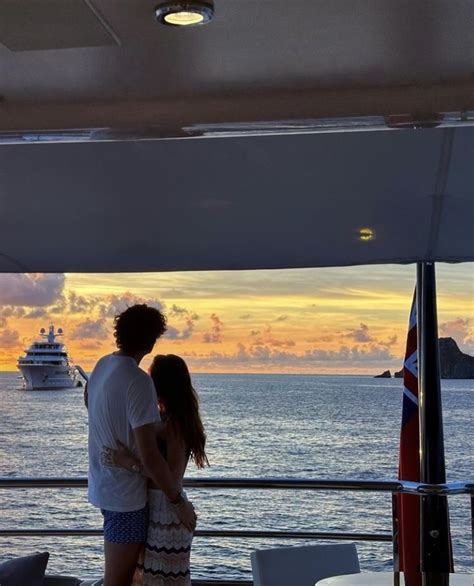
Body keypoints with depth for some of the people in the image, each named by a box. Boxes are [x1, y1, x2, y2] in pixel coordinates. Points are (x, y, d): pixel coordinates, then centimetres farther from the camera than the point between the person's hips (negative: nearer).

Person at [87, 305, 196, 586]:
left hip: (103, 485, 8)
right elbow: (149, 457, -26)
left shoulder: (101, 366, 2)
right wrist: (178, 500, -16)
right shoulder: (138, 381, -25)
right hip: (126, 494, -8)